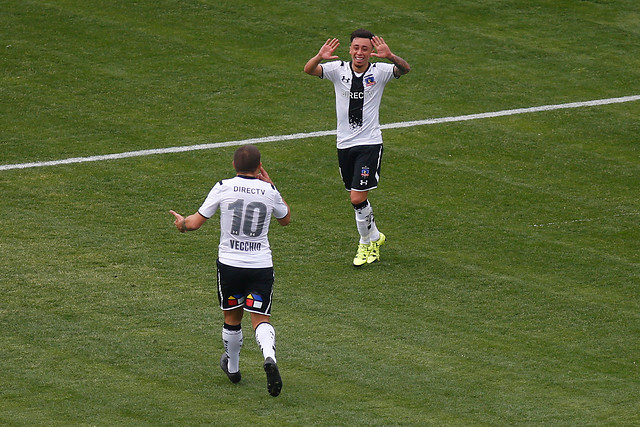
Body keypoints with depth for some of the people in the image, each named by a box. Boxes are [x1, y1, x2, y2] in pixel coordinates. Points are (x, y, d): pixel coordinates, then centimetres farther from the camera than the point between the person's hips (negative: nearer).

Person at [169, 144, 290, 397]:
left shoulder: (223, 188, -5)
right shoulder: (269, 191, -1)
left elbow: (196, 222, -2)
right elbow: (286, 219, 19)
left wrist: (182, 224, 21)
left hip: (229, 263, 0)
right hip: (262, 264, 0)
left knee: (232, 319, 17)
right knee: (260, 319, -1)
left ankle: (232, 367, 34)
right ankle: (269, 357, -29)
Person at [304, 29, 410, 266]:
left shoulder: (379, 71, -5)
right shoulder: (338, 70, -1)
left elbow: (405, 69, -22)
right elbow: (309, 70, -15)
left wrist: (390, 57, -43)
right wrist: (319, 58, -37)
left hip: (370, 144, -3)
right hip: (345, 144, 4)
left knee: (358, 198, -12)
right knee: (357, 197, 14)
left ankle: (366, 242, 10)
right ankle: (374, 236, 37)